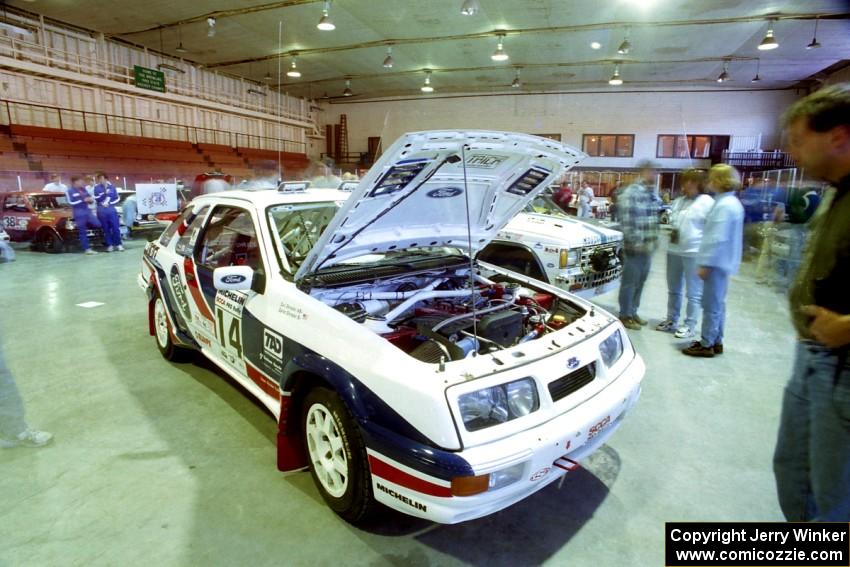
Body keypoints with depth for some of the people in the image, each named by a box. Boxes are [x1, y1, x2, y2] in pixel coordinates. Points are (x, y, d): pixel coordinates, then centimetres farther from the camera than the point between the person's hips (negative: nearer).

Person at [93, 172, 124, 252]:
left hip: (111, 209, 1)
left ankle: (118, 244, 5)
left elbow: (117, 198, 7)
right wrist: (104, 192, -16)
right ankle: (109, 245, 9)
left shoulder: (112, 186, 7)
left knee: (116, 227, -3)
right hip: (101, 210, -1)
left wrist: (109, 203, -6)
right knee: (106, 229, 3)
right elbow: (96, 198, -9)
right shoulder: (96, 187, 3)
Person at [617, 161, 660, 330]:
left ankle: (633, 312, 29)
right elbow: (626, 222, -19)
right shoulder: (629, 194, -15)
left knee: (640, 283, 16)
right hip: (635, 249, -8)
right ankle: (625, 316, 13)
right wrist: (637, 243, -18)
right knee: (630, 283, 2)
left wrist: (654, 240, 14)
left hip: (648, 248, 8)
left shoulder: (651, 194, 12)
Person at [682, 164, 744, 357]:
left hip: (717, 261, -10)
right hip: (723, 261, 10)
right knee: (717, 303, 16)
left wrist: (706, 263, -20)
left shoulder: (724, 205, -19)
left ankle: (707, 345, 6)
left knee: (711, 305, -3)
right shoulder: (731, 202, 14)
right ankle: (716, 341, 25)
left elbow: (718, 238, -23)